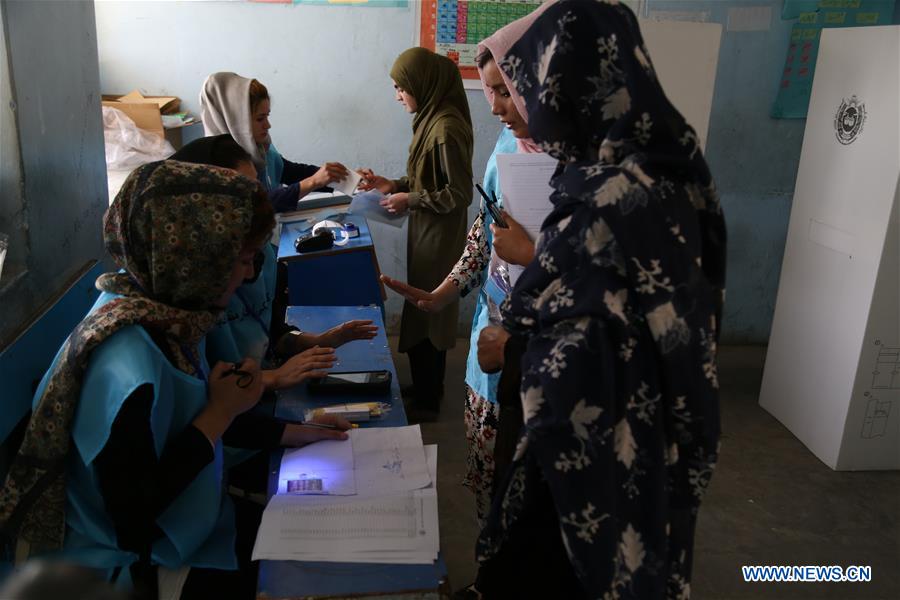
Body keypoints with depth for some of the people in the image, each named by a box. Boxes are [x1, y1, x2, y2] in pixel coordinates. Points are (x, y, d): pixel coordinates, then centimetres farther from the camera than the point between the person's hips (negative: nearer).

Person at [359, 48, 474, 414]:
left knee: (426, 317, 4)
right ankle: (425, 388, 35)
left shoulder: (447, 128, -22)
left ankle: (427, 400, 21)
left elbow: (460, 194, -21)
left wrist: (409, 200, -17)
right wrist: (391, 185, 5)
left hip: (438, 237, -9)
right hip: (426, 233, 9)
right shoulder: (432, 119, 8)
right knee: (425, 312, 18)